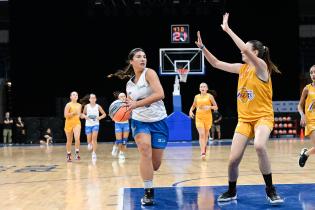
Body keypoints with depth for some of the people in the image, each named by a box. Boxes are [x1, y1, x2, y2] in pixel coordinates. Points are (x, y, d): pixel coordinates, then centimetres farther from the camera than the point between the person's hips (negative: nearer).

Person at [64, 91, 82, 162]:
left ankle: (77, 153, -14)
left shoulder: (79, 105, 9)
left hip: (77, 123, 2)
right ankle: (68, 155, 24)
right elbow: (66, 115, -13)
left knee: (77, 138, -23)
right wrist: (73, 113, -21)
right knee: (69, 141, 8)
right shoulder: (68, 105, -6)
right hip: (69, 124, -2)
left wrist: (80, 115, 3)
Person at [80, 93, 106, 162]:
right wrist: (85, 116, -12)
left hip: (95, 124, -1)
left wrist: (100, 117, -14)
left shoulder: (98, 106, -3)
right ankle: (89, 144, 42)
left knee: (94, 138, -17)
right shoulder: (86, 106, 0)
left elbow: (104, 114, 4)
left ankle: (94, 153, -12)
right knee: (89, 140, 5)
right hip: (88, 124, 1)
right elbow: (83, 114, 11)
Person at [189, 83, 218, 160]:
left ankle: (204, 147, 35)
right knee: (201, 134, -13)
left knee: (206, 135, 11)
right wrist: (191, 111, 0)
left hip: (208, 117, 0)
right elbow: (193, 106, 21)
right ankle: (203, 152, -18)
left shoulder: (210, 96, 0)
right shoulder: (196, 97, 7)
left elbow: (216, 107, 0)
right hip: (199, 117, 0)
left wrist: (209, 107, -19)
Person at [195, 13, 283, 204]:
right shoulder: (242, 68, 8)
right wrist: (203, 47, 1)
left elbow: (245, 49, -28)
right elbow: (216, 64, 12)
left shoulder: (261, 66, -11)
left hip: (263, 117, -6)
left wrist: (227, 29, -22)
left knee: (259, 146, -36)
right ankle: (232, 191, 22)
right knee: (233, 159, -4)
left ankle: (271, 190, -19)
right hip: (244, 118, 6)